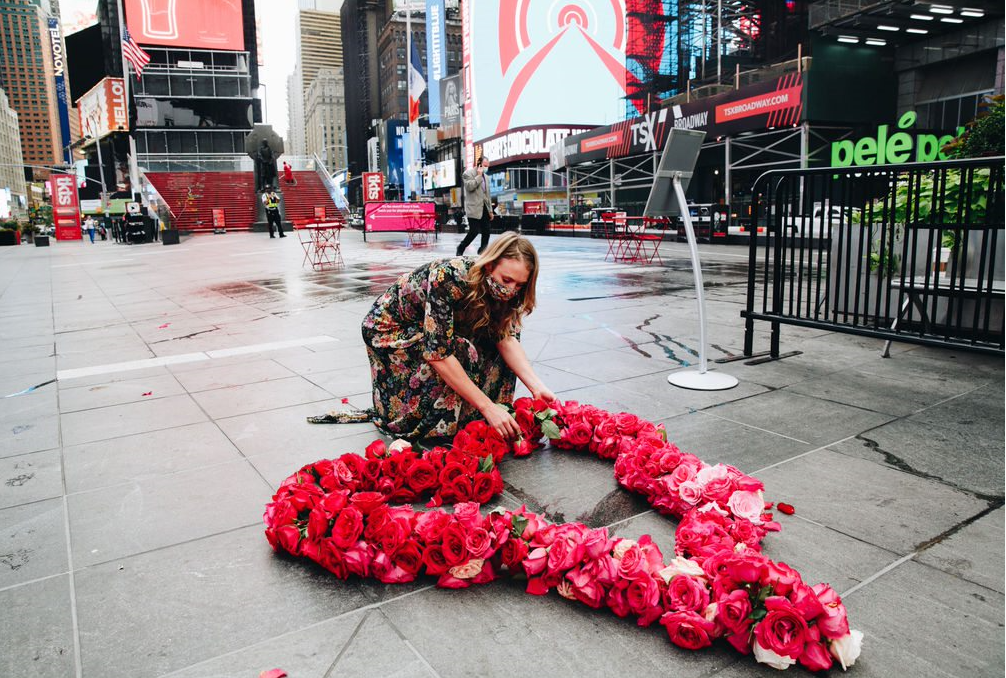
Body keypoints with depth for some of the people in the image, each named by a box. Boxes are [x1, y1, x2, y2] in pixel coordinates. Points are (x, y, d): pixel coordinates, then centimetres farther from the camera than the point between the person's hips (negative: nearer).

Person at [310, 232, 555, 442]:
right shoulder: (449, 277, -36)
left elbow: (506, 339, -17)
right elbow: (438, 352, -40)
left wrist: (537, 386, -32)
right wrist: (487, 407, -40)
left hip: (429, 330, 7)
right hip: (389, 329, -7)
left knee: (492, 352, -12)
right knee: (464, 354, -28)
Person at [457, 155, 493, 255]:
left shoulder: (486, 177, 19)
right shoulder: (468, 173, -3)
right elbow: (470, 187, -21)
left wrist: (490, 210, 17)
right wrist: (479, 176, -13)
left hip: (484, 208, 7)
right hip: (474, 208, -7)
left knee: (486, 232, 2)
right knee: (474, 231, -9)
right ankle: (460, 249, 9)